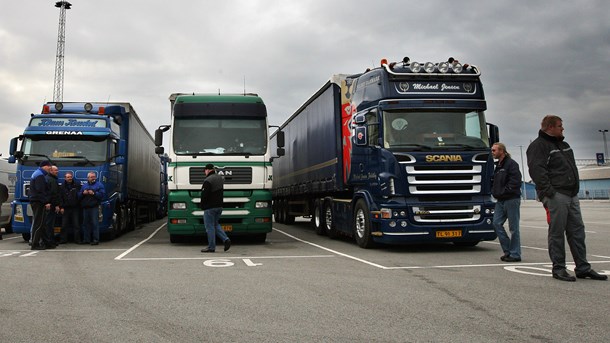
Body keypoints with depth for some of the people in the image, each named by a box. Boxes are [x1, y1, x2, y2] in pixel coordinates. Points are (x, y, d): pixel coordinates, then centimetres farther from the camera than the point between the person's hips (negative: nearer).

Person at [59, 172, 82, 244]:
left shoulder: (77, 185, 7)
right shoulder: (62, 187, 8)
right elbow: (60, 198, 3)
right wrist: (61, 207, -4)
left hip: (75, 208, -1)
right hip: (66, 208, 1)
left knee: (76, 224, 0)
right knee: (64, 225, 3)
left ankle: (77, 239, 4)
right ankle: (63, 239, 11)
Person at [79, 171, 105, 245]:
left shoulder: (99, 185, 4)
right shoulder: (84, 186, 19)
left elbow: (102, 194, -8)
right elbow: (79, 196, 17)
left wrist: (94, 193, -16)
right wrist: (83, 193, -3)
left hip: (94, 207, -5)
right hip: (85, 208, 5)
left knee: (95, 223, -8)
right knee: (86, 224, 9)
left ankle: (96, 240, -7)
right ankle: (86, 239, 16)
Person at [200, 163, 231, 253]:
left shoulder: (208, 181, -18)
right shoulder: (220, 178, 11)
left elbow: (204, 195, -19)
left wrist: (202, 205, -4)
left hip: (210, 207, -8)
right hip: (219, 206, 9)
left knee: (210, 227, 0)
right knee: (216, 224, 19)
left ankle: (211, 247, 4)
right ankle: (226, 240, 5)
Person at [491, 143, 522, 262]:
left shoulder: (511, 164, -10)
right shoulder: (498, 165, 18)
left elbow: (515, 182, -19)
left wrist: (503, 192, -17)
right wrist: (494, 191, 10)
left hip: (511, 199, -9)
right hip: (500, 201, 9)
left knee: (513, 227, -2)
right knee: (497, 223, 2)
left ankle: (515, 254, 5)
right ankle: (507, 250, 12)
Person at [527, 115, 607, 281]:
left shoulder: (564, 145, 23)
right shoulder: (538, 146, -6)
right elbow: (537, 171, -16)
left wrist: (575, 189, 18)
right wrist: (548, 193, -21)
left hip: (572, 195, 9)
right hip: (556, 195, -9)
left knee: (577, 231, 8)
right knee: (557, 233, -4)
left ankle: (583, 268, 14)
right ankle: (558, 268, 3)